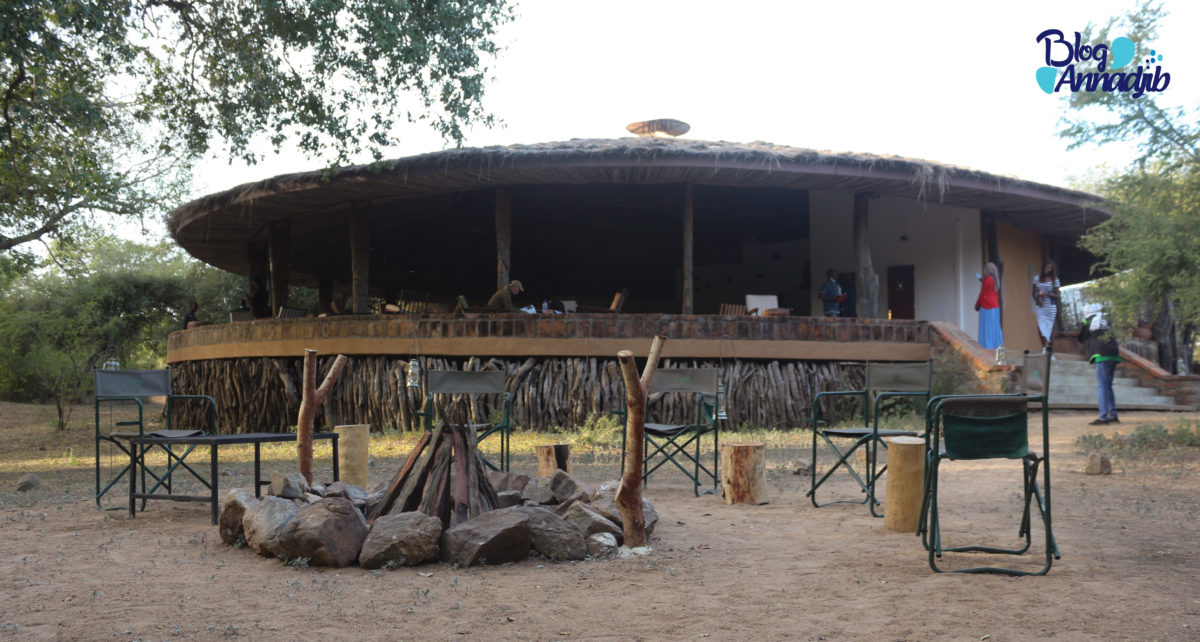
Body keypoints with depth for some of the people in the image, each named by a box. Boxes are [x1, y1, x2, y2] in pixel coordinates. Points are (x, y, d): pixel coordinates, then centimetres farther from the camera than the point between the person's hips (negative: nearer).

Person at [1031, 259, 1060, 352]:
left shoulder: (1055, 280, 2)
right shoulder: (1037, 278, 7)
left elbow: (1057, 295, 1)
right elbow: (1034, 293, 12)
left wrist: (1048, 294, -17)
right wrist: (1037, 300, -8)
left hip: (1051, 307, -1)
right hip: (1040, 306, 1)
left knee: (1050, 328, 3)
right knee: (1041, 326, -13)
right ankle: (1044, 346, -16)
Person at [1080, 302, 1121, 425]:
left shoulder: (1087, 324, 0)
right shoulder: (1106, 323, 18)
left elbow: (1081, 338, 9)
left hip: (1102, 356, -7)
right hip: (1114, 355, 7)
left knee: (1102, 386, -8)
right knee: (1108, 386, 15)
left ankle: (1103, 416, -14)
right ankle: (1113, 415, 17)